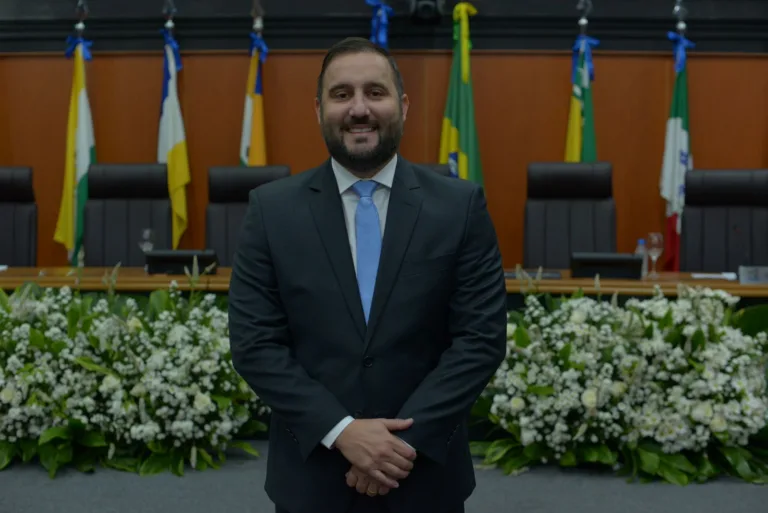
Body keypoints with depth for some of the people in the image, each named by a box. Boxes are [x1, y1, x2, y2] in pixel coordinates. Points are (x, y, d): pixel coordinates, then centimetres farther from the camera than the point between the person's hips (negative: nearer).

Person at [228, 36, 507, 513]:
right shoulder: (272, 208, -3)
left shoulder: (461, 205, -4)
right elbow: (254, 343, -6)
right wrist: (342, 431, -16)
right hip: (311, 474, 0)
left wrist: (408, 437, -15)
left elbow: (482, 337, -7)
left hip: (426, 474, 0)